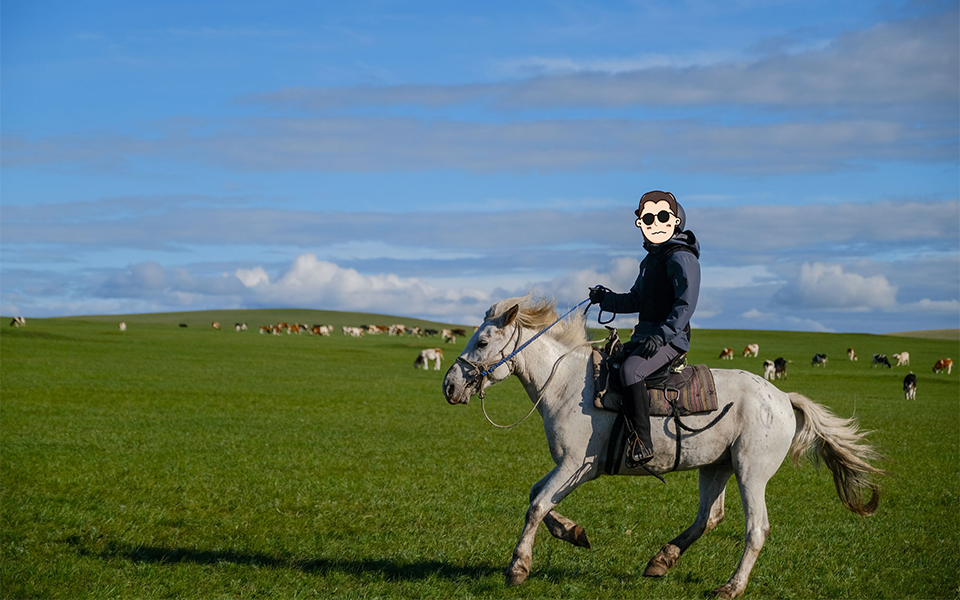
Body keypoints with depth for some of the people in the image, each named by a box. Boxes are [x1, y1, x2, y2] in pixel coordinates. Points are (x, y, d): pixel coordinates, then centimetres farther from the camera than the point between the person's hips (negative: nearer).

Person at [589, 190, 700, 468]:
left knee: (630, 370, -33)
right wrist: (607, 299, 9)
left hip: (671, 338, -10)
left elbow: (686, 303, -21)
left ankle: (642, 443, -32)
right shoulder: (650, 259, 19)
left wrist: (662, 334, -31)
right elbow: (636, 300, 25)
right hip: (644, 335, 10)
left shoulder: (681, 258, -11)